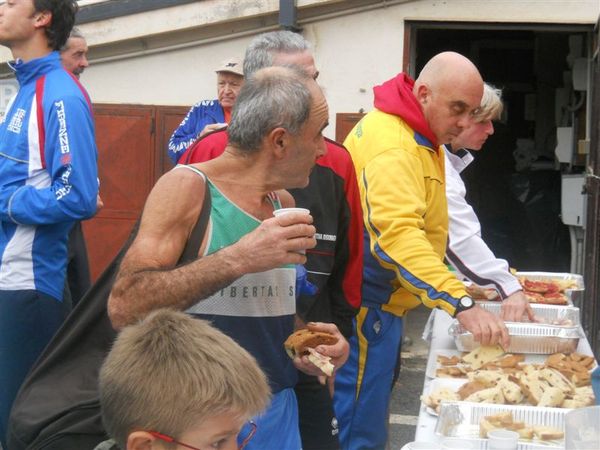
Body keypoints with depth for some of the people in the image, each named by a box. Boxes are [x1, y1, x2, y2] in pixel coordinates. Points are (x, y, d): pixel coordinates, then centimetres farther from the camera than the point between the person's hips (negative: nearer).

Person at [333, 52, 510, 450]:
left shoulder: (422, 137, 11)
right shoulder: (391, 143, -23)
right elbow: (398, 234, -35)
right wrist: (461, 303, -43)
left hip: (383, 304, 11)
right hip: (366, 307, -11)